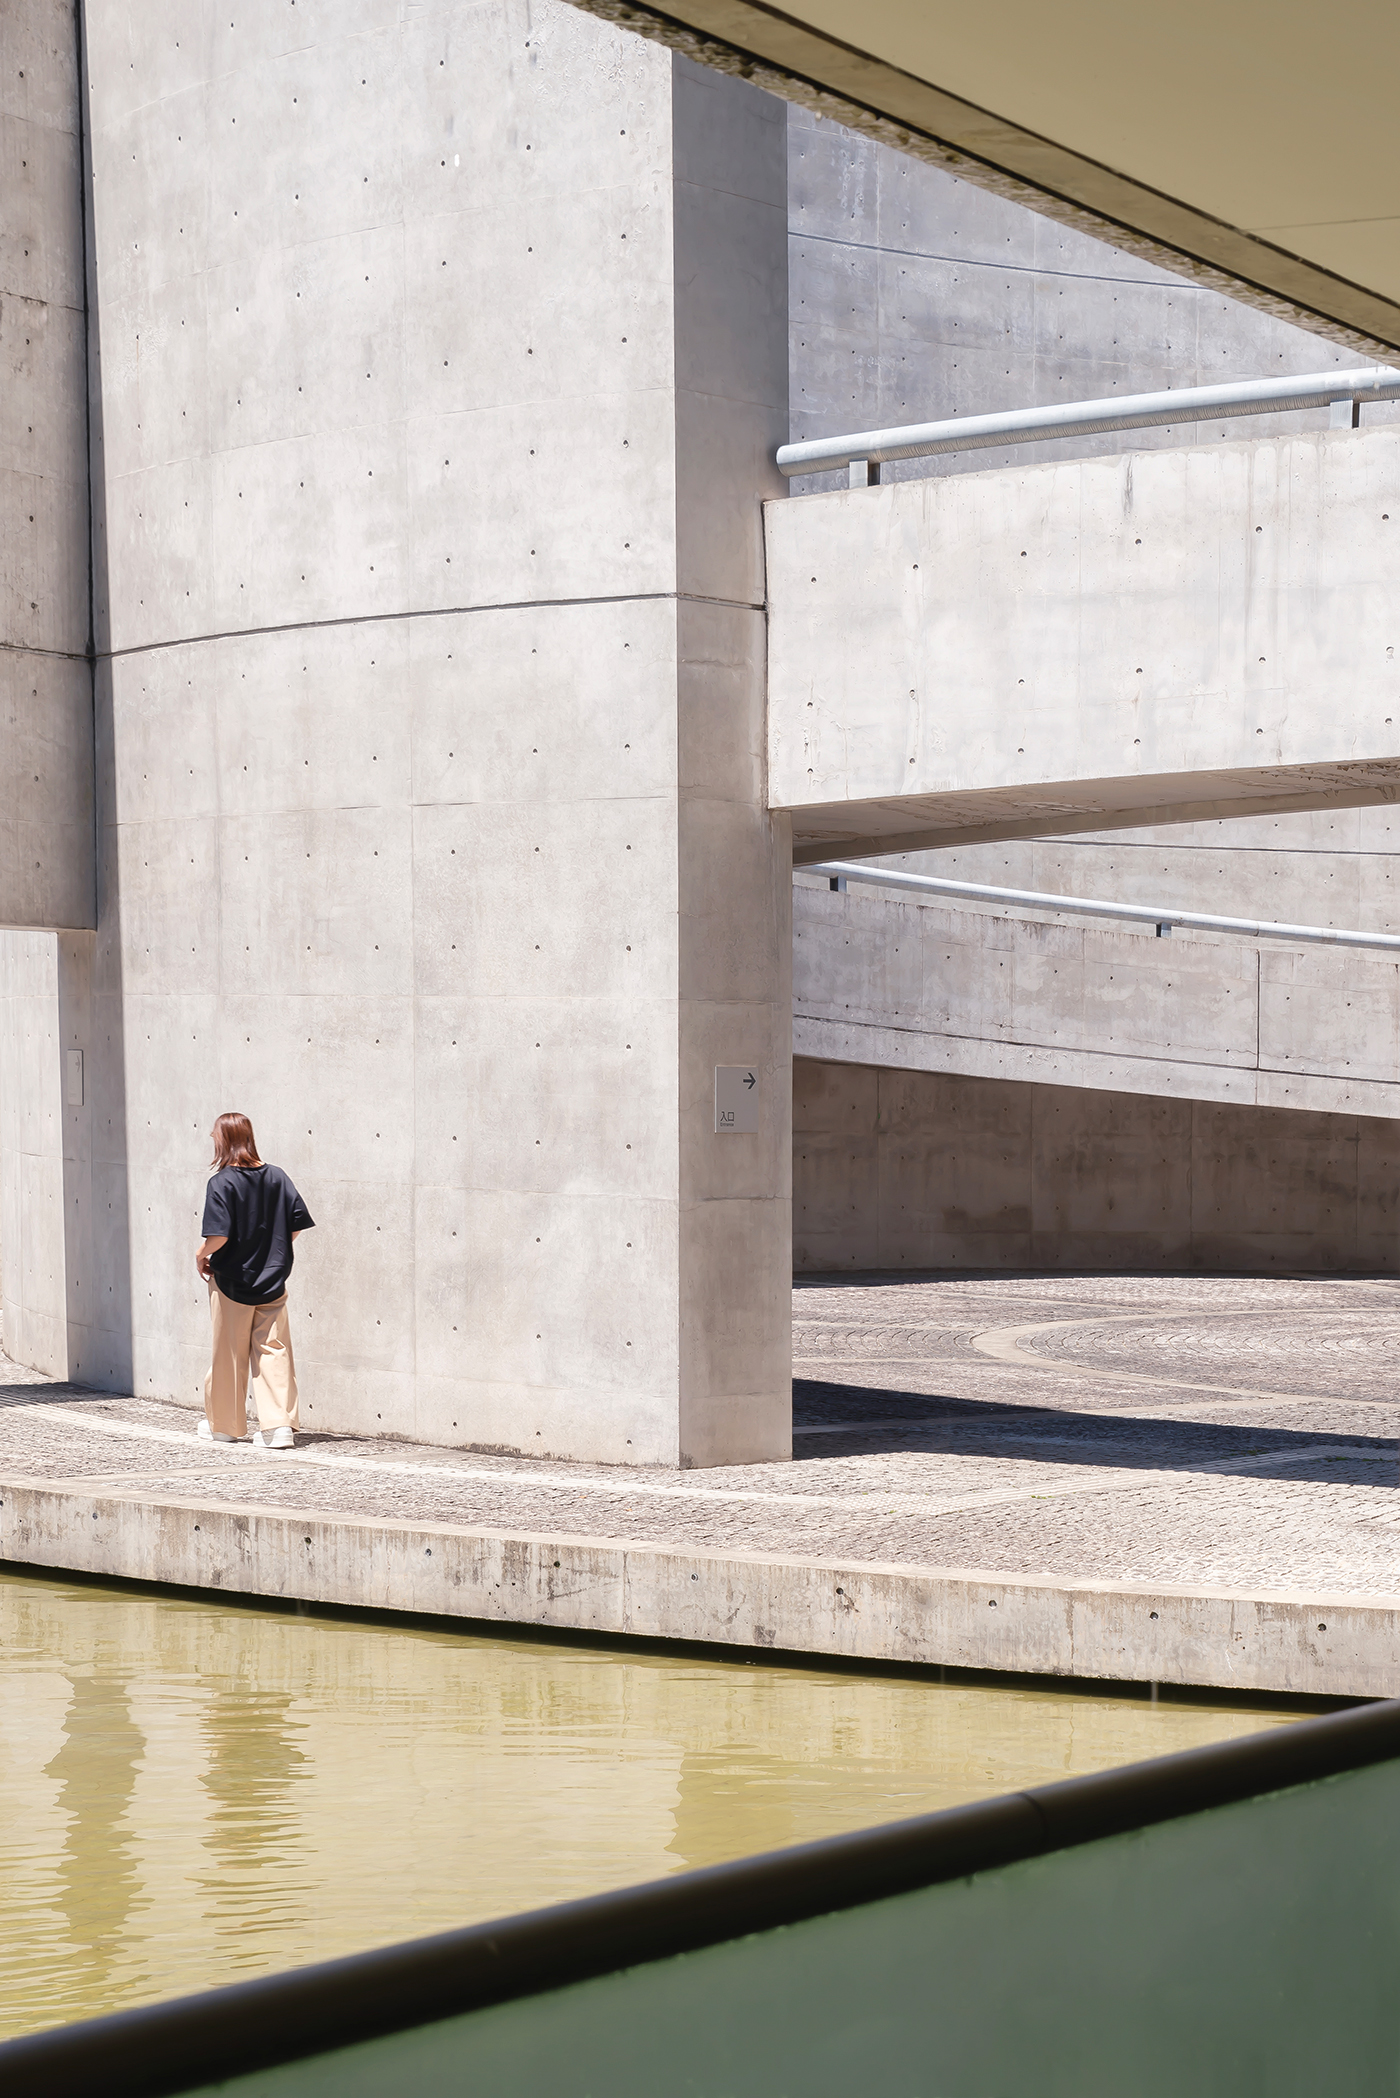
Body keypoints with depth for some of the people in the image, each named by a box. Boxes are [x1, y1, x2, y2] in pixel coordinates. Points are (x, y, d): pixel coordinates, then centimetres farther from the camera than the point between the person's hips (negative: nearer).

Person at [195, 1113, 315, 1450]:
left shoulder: (222, 1183, -14)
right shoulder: (277, 1176, 0)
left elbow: (219, 1235, -22)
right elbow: (299, 1223, 0)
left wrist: (201, 1255, -3)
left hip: (232, 1283, -3)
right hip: (272, 1281, 3)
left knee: (229, 1355, 10)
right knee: (273, 1351, 4)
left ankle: (224, 1425, 23)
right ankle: (280, 1425, -6)